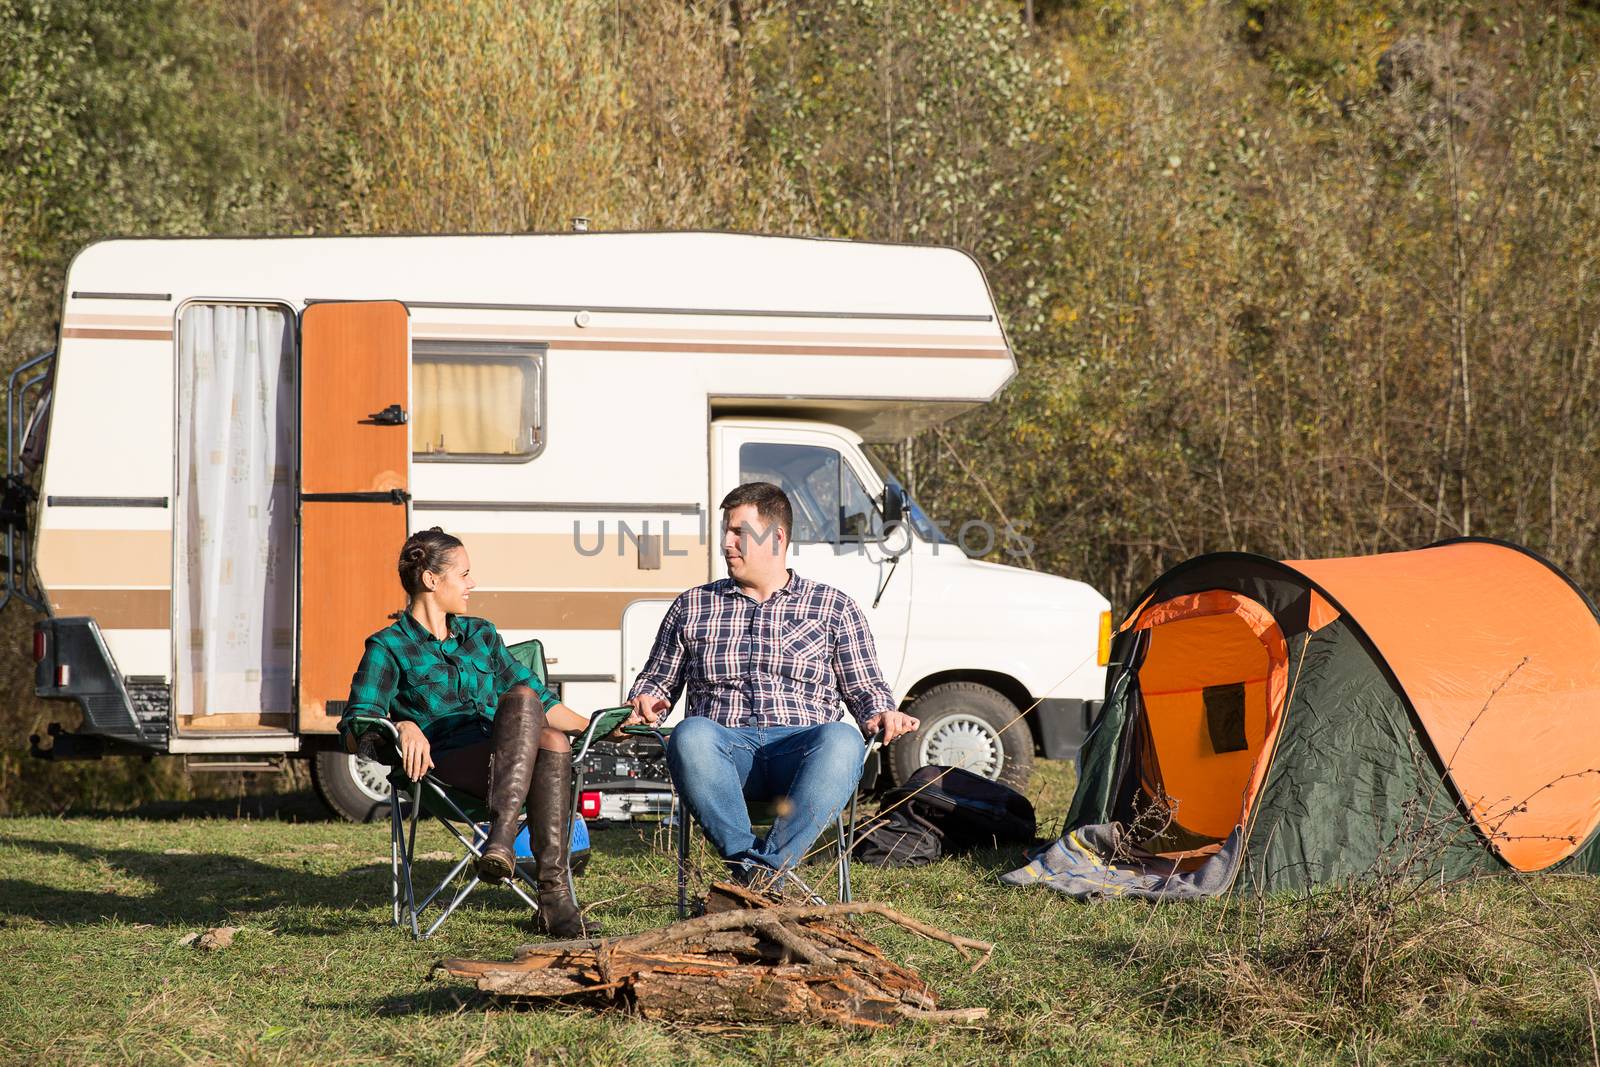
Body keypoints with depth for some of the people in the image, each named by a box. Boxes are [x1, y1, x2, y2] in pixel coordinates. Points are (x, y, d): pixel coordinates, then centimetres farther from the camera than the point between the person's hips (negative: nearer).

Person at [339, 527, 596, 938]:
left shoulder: (481, 634, 26)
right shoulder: (389, 648, 9)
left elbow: (543, 702, 30)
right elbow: (355, 730, -4)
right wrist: (404, 727, -23)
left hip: (509, 766, 4)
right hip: (446, 767, -4)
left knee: (553, 740, -34)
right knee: (523, 698, -32)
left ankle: (554, 890, -41)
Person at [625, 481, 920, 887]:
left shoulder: (832, 607, 19)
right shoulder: (692, 606, 24)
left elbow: (863, 687, 18)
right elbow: (656, 679, 30)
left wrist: (884, 715, -4)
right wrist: (645, 701, 7)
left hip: (801, 747, -1)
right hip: (725, 749, 1)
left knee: (842, 740, -38)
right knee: (690, 735, -37)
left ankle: (764, 871, -44)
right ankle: (748, 863, -42)